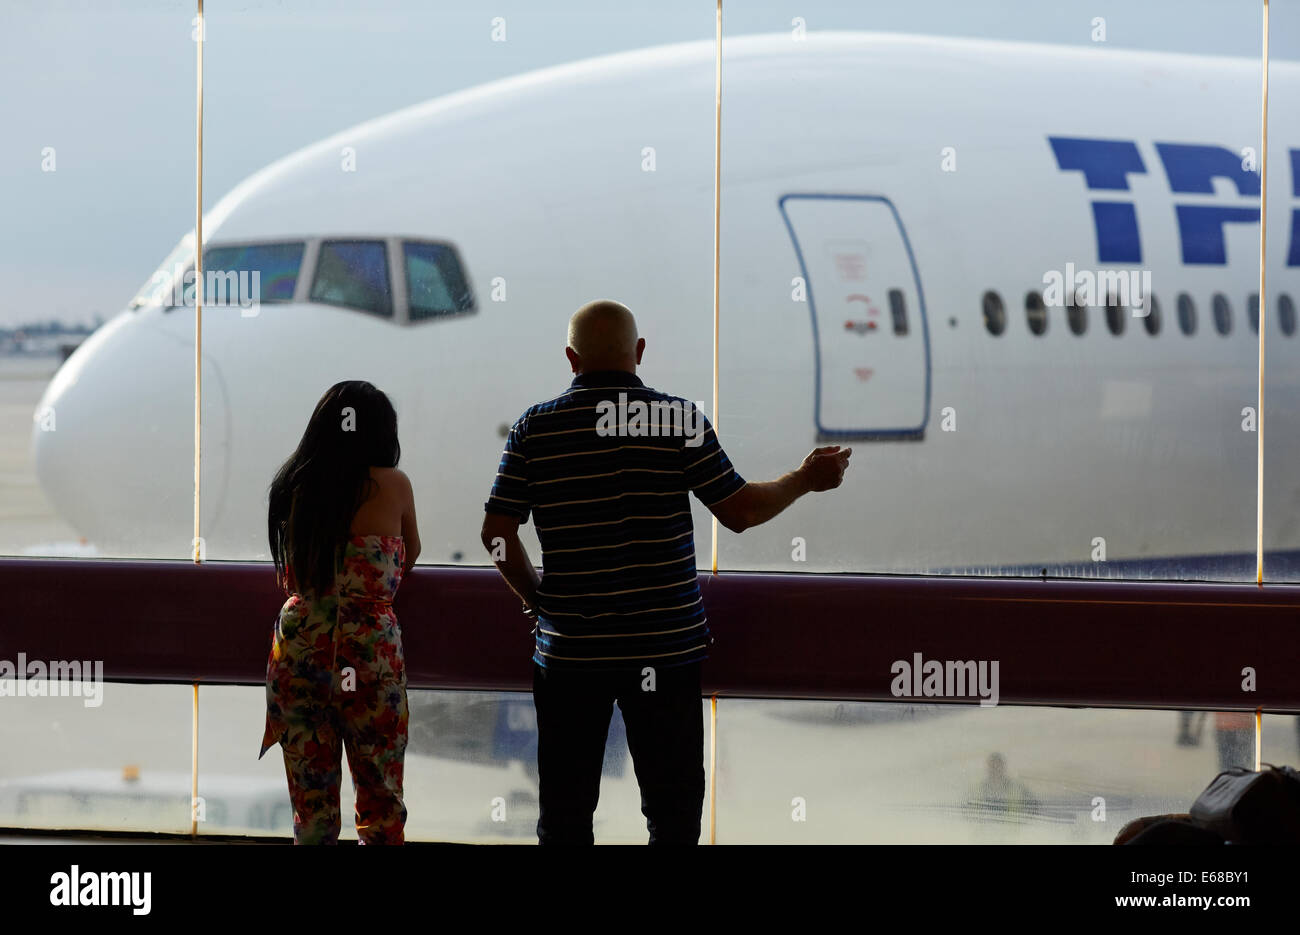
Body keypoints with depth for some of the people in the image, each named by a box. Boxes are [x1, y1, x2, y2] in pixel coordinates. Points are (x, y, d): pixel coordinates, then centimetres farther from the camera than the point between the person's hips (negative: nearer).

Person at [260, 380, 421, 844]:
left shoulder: (292, 486, 4)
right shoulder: (391, 487, -5)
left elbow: (288, 576, 11)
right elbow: (410, 558, 11)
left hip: (298, 646, 3)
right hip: (368, 650, -3)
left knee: (311, 804, 11)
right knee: (380, 804, 6)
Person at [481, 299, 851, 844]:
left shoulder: (535, 428, -1)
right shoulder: (678, 418, -6)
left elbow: (497, 533, -1)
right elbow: (739, 511, -4)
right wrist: (804, 481, 12)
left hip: (570, 650, 2)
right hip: (664, 647, -1)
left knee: (565, 817, 9)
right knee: (673, 809, 6)